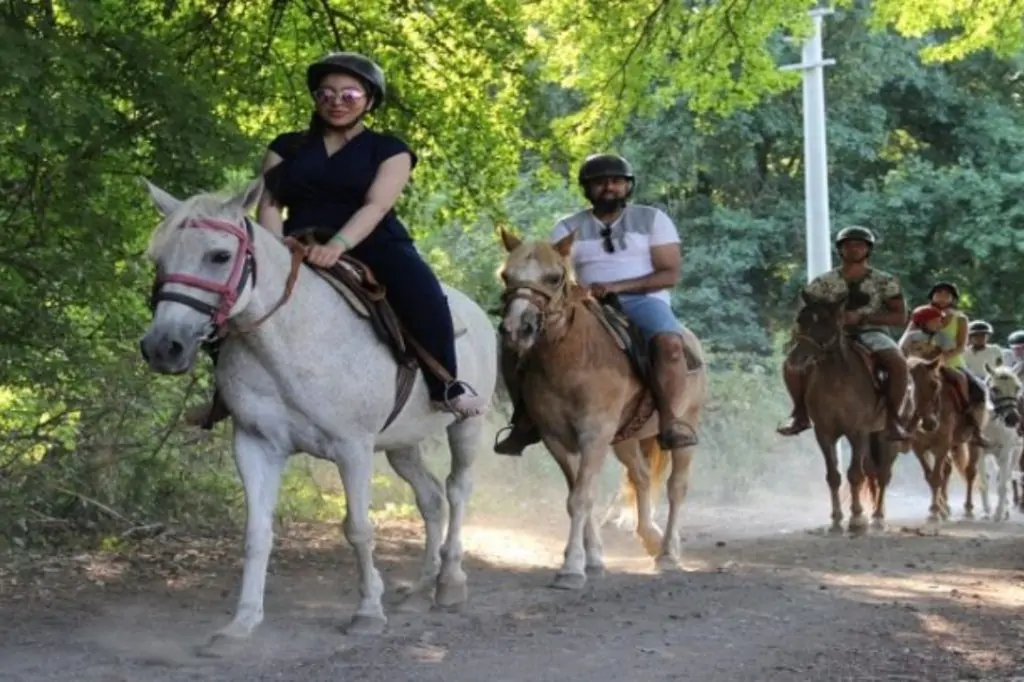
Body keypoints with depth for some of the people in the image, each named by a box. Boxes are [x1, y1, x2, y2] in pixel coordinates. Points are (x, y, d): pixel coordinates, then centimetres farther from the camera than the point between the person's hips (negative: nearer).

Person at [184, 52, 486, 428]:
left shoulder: (389, 150, 5)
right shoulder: (288, 147, 14)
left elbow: (376, 206, -10)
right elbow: (270, 203, 3)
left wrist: (338, 245, -30)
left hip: (371, 245, -3)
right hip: (302, 249, 3)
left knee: (420, 290, -35)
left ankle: (445, 386, -22)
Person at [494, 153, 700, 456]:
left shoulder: (652, 219, 8)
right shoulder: (569, 228, 14)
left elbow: (670, 274, -1)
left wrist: (617, 286, -15)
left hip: (642, 301, -3)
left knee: (669, 343, -38)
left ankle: (668, 421, -25)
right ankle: (525, 421, -8)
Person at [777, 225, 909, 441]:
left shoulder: (885, 282, 0)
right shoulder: (823, 282, 3)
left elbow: (900, 317, -6)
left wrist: (862, 317, -18)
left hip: (871, 333, -1)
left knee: (898, 363, -33)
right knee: (792, 362, -22)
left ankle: (892, 417, -17)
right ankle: (800, 413, -1)